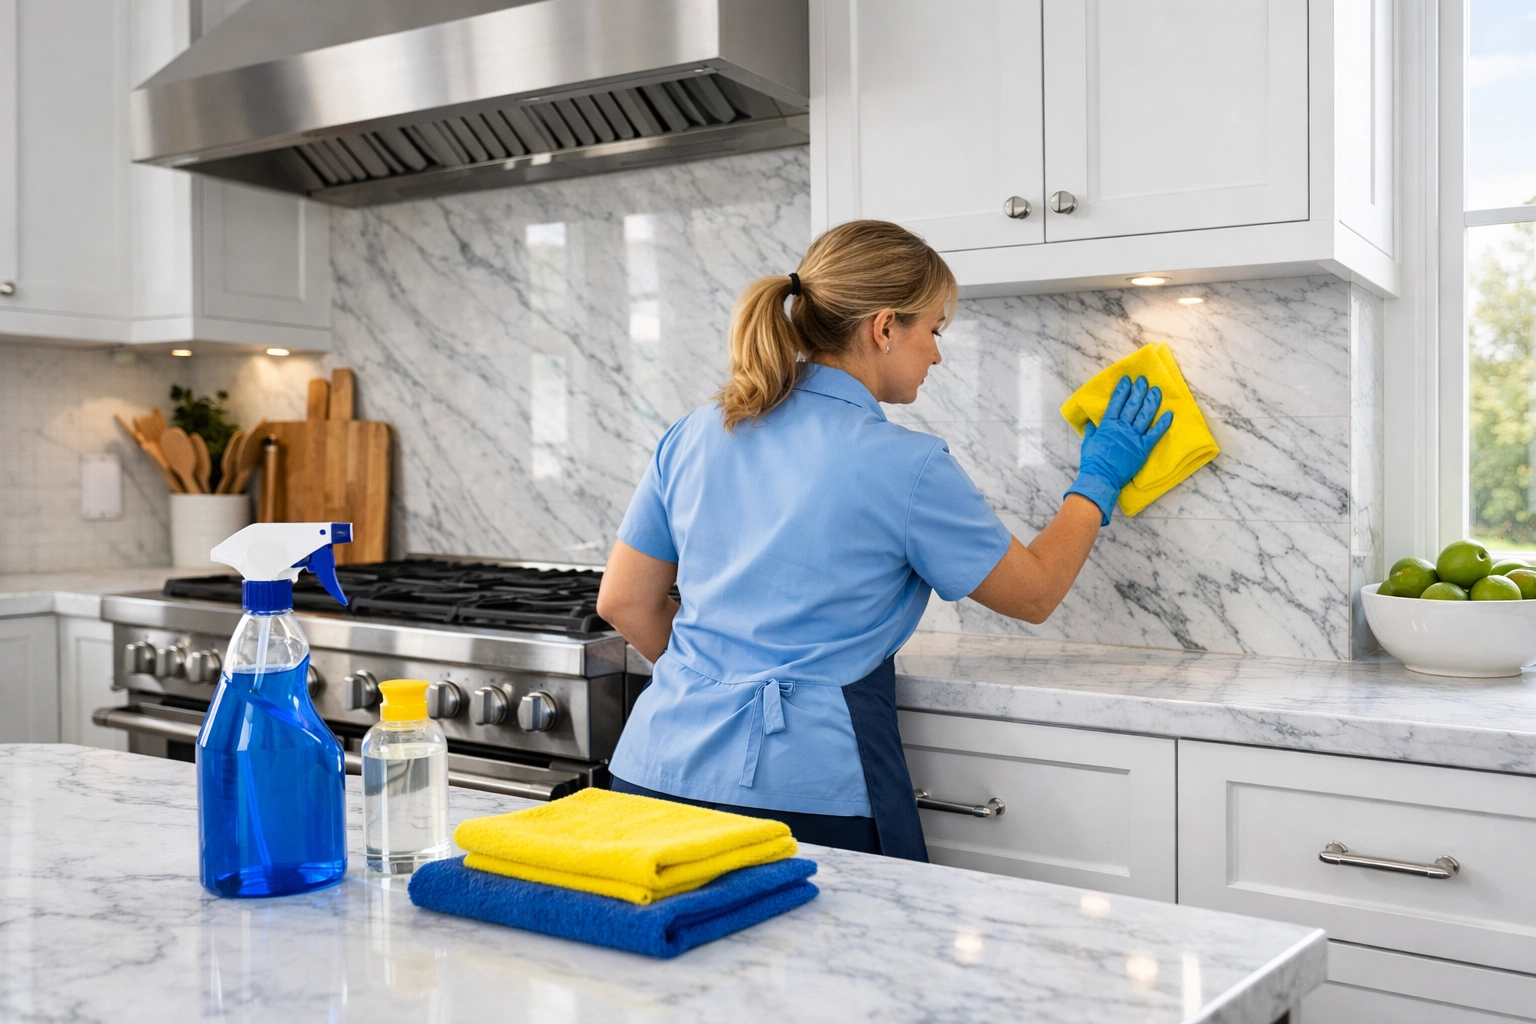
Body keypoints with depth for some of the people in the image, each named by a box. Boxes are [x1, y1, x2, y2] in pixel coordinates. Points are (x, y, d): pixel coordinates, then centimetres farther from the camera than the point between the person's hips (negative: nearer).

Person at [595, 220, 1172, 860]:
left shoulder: (693, 436, 4)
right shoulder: (904, 467, -11)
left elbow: (623, 602, 10)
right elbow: (1034, 594, 4)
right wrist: (1099, 480, 19)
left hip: (660, 767, 6)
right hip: (803, 790, -5)